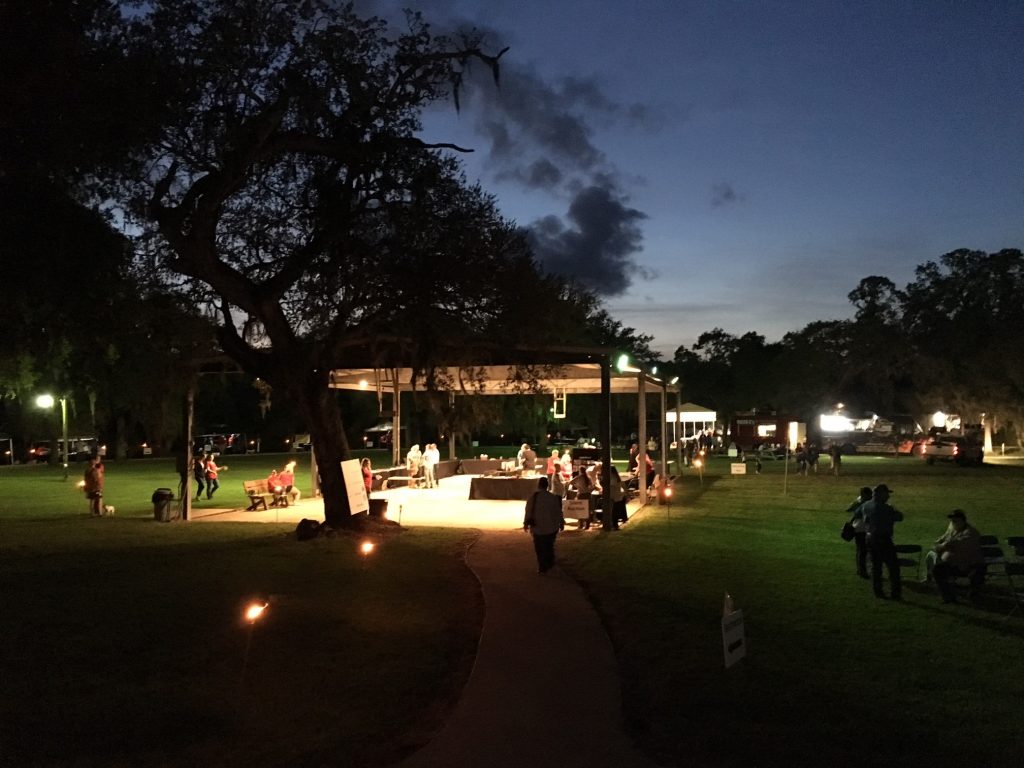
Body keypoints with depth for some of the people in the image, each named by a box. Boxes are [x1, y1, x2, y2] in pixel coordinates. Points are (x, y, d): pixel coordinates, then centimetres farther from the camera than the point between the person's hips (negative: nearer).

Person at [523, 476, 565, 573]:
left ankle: (542, 567, 10)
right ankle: (550, 564, 26)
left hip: (538, 528, -1)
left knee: (540, 549, 8)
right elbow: (558, 512, -2)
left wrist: (526, 523, 10)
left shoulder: (532, 498, -11)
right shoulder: (553, 498, -10)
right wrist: (561, 523, 13)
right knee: (549, 547, 18)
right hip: (551, 528, 1)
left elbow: (528, 512, -5)